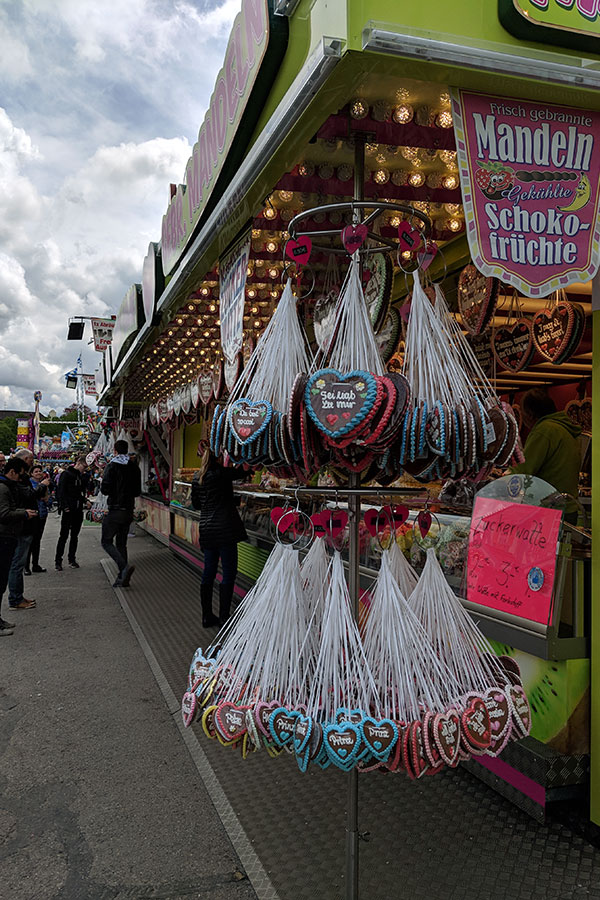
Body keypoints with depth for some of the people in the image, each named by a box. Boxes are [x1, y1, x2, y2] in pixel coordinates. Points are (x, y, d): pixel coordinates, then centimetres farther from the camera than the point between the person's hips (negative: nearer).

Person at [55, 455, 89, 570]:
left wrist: (85, 501, 7)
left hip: (78, 511, 7)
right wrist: (64, 506, -20)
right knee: (64, 536, -2)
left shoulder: (80, 476, 16)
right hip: (68, 511, -7)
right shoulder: (66, 474, -8)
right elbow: (60, 491, -14)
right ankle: (58, 561, 6)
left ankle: (72, 559, 20)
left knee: (74, 536, 12)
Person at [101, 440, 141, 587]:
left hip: (115, 510, -6)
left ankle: (124, 567, -19)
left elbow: (105, 489, -15)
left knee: (106, 541, 2)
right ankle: (122, 578, 10)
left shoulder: (112, 466, -10)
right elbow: (137, 492, 13)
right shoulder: (134, 467, 8)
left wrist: (102, 487, 7)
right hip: (129, 510, 6)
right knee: (121, 543, 13)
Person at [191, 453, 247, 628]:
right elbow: (243, 473, -9)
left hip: (207, 531, 7)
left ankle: (207, 617, 20)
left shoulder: (197, 481, 10)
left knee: (208, 574, 13)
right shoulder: (220, 474, -11)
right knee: (228, 574, -1)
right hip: (224, 530, -7)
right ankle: (224, 618, 1)